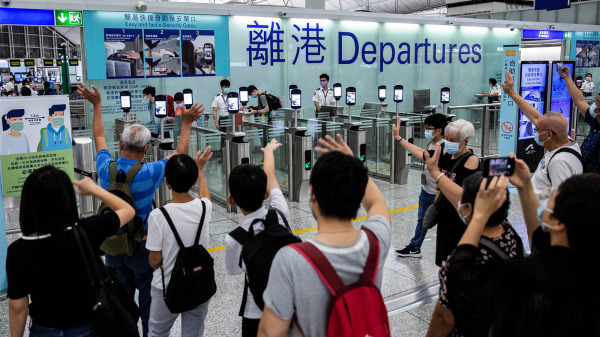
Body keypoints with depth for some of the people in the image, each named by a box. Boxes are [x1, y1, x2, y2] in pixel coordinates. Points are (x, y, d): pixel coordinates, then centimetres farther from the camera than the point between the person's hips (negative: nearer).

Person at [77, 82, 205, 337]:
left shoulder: (106, 168, -12)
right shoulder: (148, 174, -24)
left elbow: (99, 137, 8)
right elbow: (179, 154, -8)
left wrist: (97, 105, 18)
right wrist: (186, 124, 1)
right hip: (141, 245, -4)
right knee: (148, 297, 12)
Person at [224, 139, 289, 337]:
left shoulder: (234, 240, -28)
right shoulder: (280, 214, -20)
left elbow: (235, 270, -5)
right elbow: (270, 177, 0)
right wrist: (269, 150, 20)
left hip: (257, 312, -3)